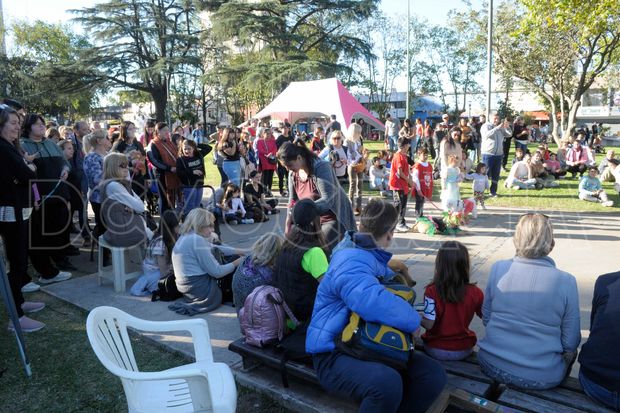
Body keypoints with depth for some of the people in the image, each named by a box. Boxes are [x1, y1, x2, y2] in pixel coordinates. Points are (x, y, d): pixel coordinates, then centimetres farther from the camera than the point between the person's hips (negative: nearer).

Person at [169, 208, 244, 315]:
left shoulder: (186, 237, 9)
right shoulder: (196, 240, -22)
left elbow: (214, 248, 16)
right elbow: (216, 272, -20)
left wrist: (239, 252, 10)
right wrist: (236, 263, -6)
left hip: (188, 286, 10)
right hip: (200, 289, -10)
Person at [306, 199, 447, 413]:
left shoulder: (374, 259, 14)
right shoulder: (351, 261, -20)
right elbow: (375, 303, -38)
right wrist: (413, 321, -21)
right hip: (335, 355, -9)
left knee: (433, 374, -8)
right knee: (387, 383, -37)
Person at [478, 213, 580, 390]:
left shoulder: (498, 269, -9)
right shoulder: (566, 282, -14)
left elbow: (486, 319, 2)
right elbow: (570, 343, -7)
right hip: (542, 378, -2)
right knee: (571, 351, 30)